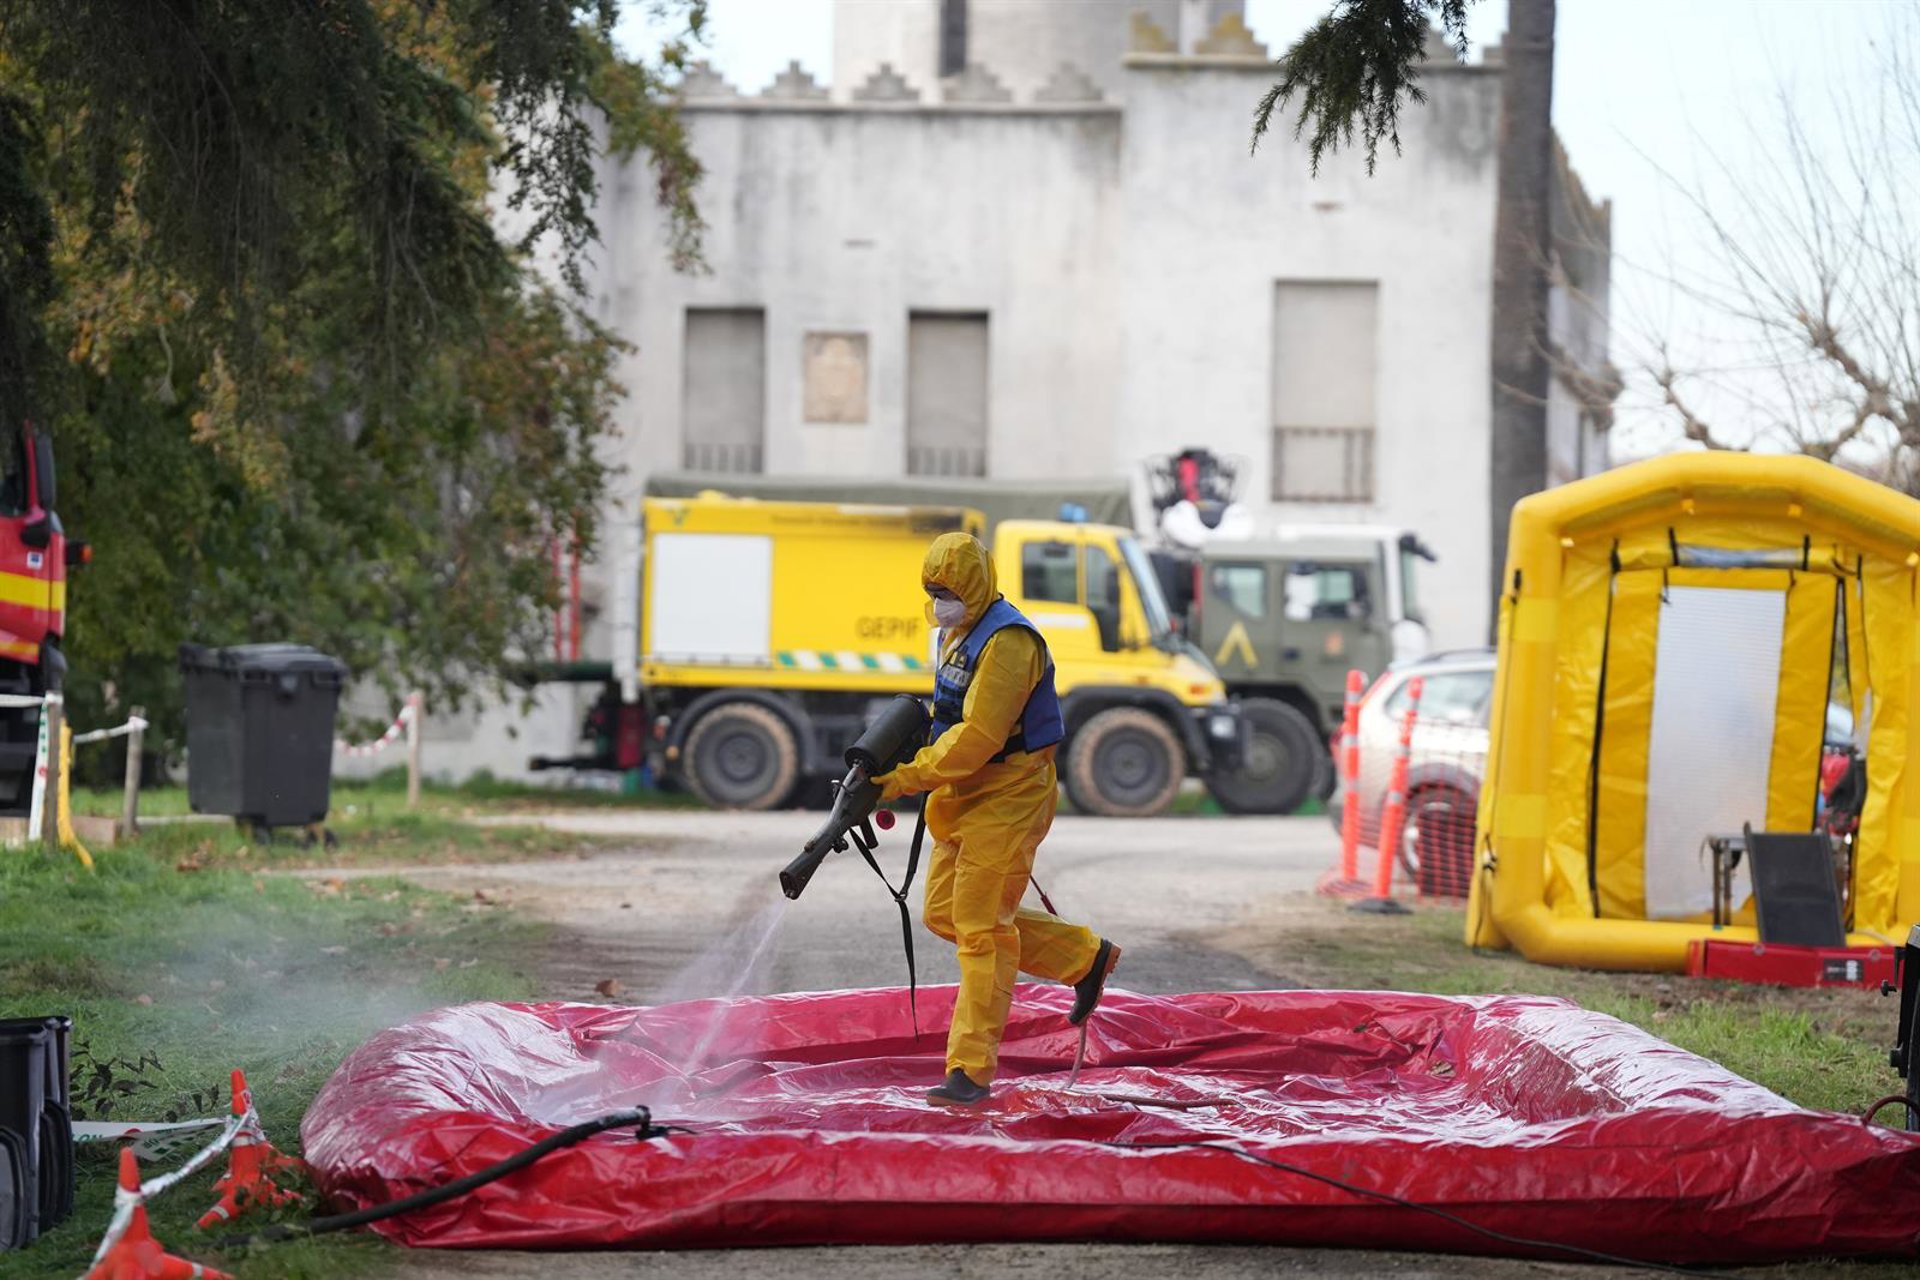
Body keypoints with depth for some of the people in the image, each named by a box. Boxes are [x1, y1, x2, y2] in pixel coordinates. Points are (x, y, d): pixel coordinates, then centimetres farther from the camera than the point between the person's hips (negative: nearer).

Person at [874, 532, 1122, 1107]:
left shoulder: (1007, 642, -20)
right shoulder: (959, 633, 12)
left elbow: (978, 736, -26)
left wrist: (913, 777, -24)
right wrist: (907, 770, 5)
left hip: (1006, 800, -10)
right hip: (966, 798, 10)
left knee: (983, 929, -8)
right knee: (946, 914, 13)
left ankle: (971, 1071, -4)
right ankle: (1085, 956, 25)